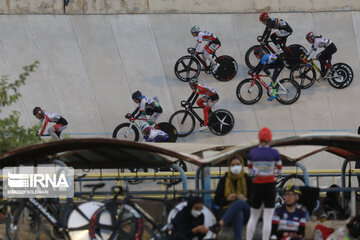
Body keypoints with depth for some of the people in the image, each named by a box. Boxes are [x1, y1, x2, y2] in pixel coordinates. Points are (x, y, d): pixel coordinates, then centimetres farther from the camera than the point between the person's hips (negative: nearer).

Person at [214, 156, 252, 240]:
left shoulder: (247, 179, 10)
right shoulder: (224, 180, 10)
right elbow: (216, 201, 10)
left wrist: (245, 199, -14)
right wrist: (227, 199, -11)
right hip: (226, 210, -1)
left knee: (240, 202, -38)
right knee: (238, 215, -40)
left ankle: (221, 223, -50)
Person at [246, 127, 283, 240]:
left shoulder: (252, 152, -4)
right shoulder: (274, 153, -9)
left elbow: (250, 170, 6)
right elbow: (279, 170, 1)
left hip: (257, 186, 2)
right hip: (270, 186, -2)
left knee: (253, 217, 15)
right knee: (267, 219, 1)